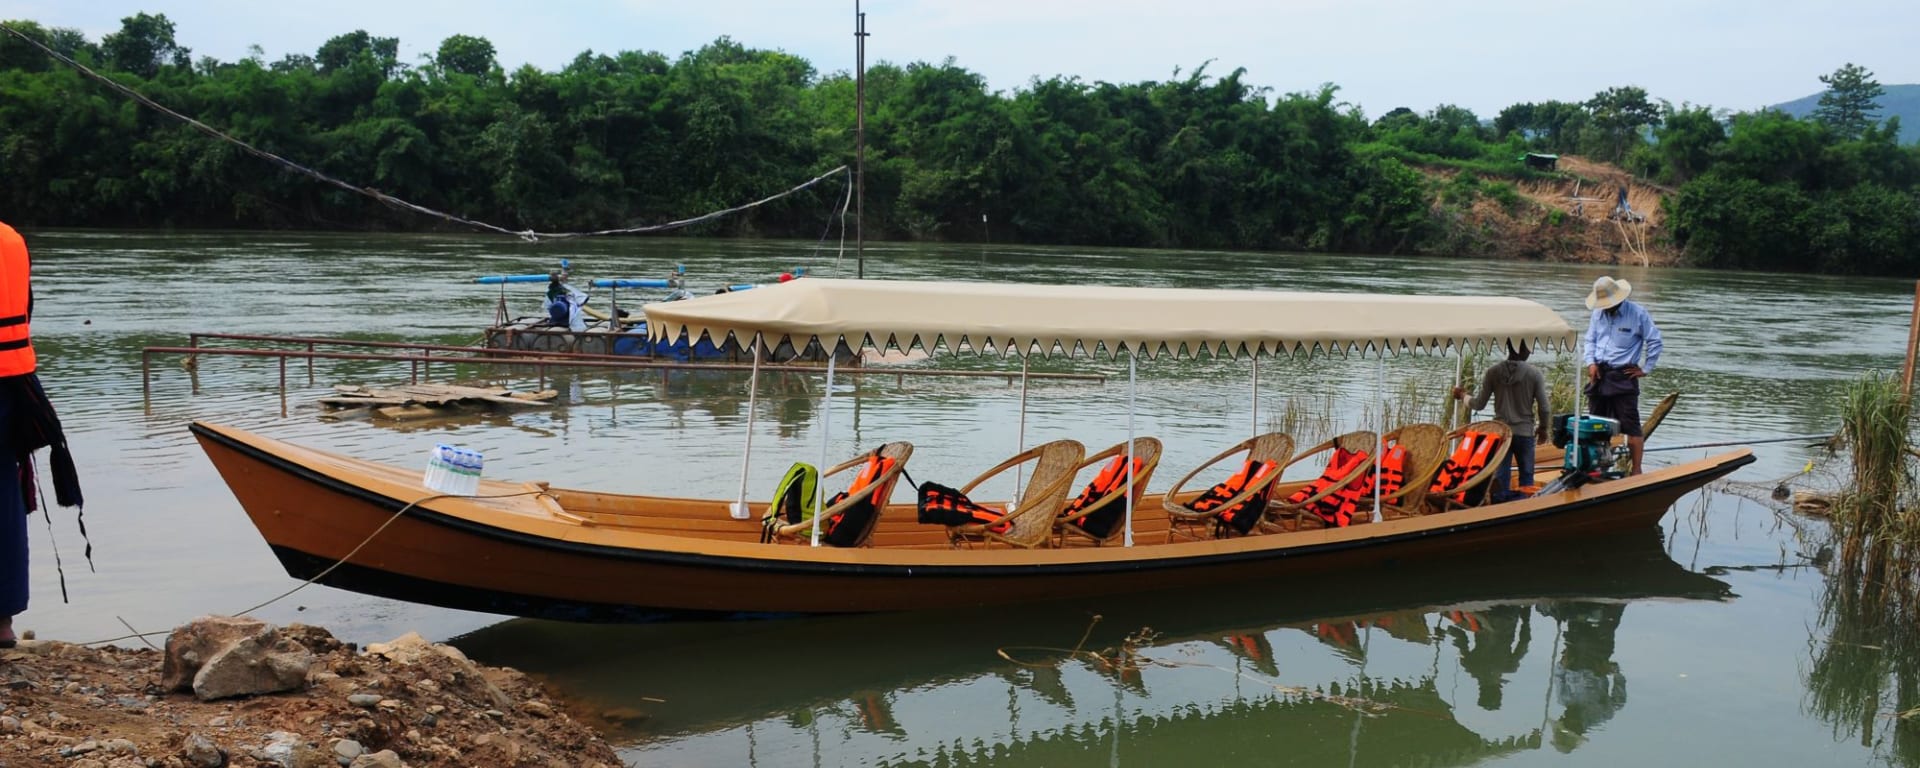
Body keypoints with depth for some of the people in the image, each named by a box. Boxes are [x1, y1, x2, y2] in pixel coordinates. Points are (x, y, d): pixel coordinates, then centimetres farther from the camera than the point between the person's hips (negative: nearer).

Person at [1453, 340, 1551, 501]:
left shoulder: (1493, 371, -3)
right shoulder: (1535, 373, -8)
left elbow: (1479, 404, 1)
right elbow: (1544, 408, -6)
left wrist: (1463, 396, 20)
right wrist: (1542, 428, 12)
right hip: (1525, 433, -2)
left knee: (1500, 478, 6)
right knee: (1526, 479, 8)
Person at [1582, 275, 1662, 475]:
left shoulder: (1637, 313, -6)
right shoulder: (1598, 313, 10)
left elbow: (1654, 341, -4)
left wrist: (1645, 369, -6)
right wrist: (1590, 362, 0)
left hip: (1623, 376, -5)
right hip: (1599, 374, 5)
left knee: (1631, 426, -7)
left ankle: (1636, 470, -3)